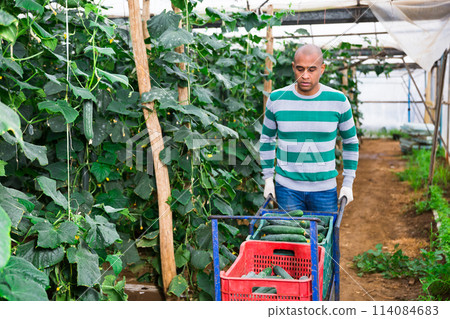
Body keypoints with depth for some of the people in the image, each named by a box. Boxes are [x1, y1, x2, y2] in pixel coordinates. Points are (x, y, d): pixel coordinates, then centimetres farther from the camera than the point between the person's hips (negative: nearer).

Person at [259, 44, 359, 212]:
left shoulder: (338, 100, -4)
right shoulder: (277, 99, -3)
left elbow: (350, 142, 8)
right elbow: (267, 139, 10)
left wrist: (348, 184, 5)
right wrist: (268, 178, 6)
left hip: (325, 189, 0)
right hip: (287, 188, 0)